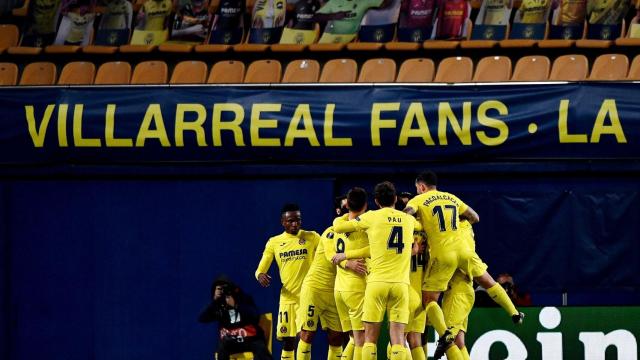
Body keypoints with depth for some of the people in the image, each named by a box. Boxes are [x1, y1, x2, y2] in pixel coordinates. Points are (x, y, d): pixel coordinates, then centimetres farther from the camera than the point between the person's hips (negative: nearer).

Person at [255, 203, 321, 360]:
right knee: (287, 341, 1)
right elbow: (260, 269, 9)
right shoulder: (274, 243, 8)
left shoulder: (312, 237, 3)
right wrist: (260, 275, -14)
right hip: (288, 297, 2)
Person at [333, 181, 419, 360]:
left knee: (370, 337, 2)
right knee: (397, 338, -2)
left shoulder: (372, 217, 2)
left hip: (377, 281, -2)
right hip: (401, 284, 2)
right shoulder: (409, 220, 12)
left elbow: (338, 226, 6)